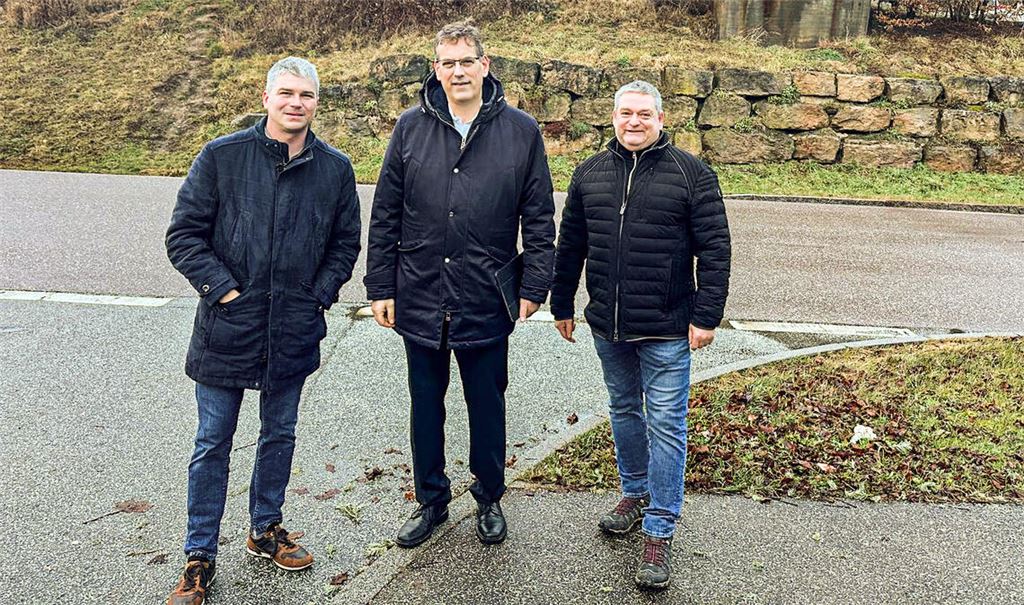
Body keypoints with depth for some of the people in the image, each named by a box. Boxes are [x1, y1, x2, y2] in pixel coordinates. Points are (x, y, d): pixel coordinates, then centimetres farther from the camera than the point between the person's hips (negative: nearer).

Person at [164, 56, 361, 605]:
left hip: (294, 332, 3)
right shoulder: (221, 157, -7)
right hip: (226, 329, -2)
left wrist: (320, 296, -1)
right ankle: (200, 556, 25)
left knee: (279, 435, 18)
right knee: (213, 444, 9)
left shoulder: (335, 168, 0)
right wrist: (223, 290, -12)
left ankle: (265, 529, 39)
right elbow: (184, 235, -4)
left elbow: (346, 243, 9)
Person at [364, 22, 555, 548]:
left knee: (487, 404, 13)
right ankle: (431, 499, 34)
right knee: (425, 403, 15)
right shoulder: (411, 127, 1)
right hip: (420, 297, 2)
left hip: (487, 301, -1)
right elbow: (385, 214, 3)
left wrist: (534, 286, -4)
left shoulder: (521, 131, -2)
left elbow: (539, 218, 1)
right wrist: (381, 287, 0)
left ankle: (489, 498, 35)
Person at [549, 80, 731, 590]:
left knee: (665, 424, 1)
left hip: (666, 330, -4)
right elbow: (570, 246, 13)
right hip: (607, 326, 5)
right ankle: (635, 493, 40)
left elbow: (714, 249, -6)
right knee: (624, 410, 19)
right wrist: (562, 305, 14)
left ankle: (660, 533, 11)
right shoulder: (589, 173, 7)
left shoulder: (690, 174, -6)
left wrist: (706, 317, -10)